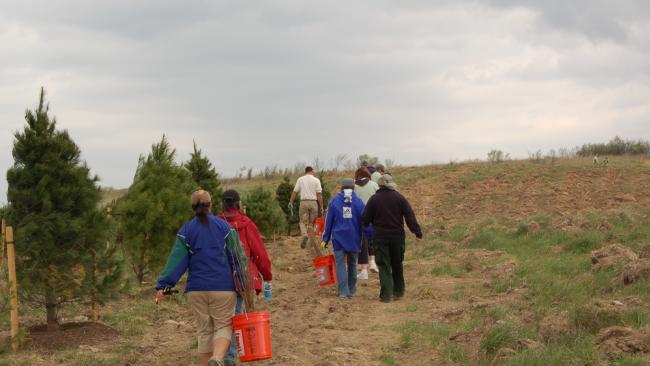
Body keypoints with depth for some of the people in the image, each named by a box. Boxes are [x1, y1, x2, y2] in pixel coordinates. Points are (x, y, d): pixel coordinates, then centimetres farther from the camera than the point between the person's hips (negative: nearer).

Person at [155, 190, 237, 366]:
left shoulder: (186, 230, 2)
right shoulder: (224, 226, 0)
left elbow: (176, 260, -6)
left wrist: (163, 285, -7)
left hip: (197, 289, 2)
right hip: (223, 288, -2)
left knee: (204, 330, 13)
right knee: (223, 326, 2)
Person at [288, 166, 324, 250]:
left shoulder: (300, 179, 5)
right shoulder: (316, 180, 2)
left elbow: (294, 192, 2)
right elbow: (319, 194, -3)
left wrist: (290, 202, 8)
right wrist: (321, 206, -1)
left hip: (303, 202, 0)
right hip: (313, 202, 0)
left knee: (303, 221, 3)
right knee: (311, 222, 11)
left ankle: (304, 235, -23)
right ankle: (311, 240, 13)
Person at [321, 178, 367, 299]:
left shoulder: (334, 201, 0)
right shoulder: (358, 202, 0)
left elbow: (329, 221, 3)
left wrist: (325, 239, 9)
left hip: (338, 238, -1)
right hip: (354, 238, 1)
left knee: (340, 264, -1)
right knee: (352, 264, 16)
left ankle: (343, 291, -11)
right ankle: (351, 290, 24)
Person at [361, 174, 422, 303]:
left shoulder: (374, 199, -5)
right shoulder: (399, 198, -1)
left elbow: (365, 220, -3)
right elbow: (410, 216, -5)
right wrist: (417, 231, -1)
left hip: (380, 237, -2)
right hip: (397, 236, 2)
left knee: (384, 266, -1)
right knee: (397, 264, 18)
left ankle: (386, 294, -9)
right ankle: (398, 291, 25)